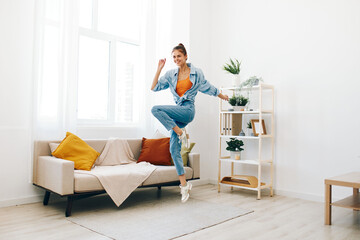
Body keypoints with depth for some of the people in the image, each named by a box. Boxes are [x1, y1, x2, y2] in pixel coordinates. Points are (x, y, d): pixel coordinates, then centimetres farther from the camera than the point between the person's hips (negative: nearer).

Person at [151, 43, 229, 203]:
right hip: (177, 112, 5)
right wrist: (159, 69, 2)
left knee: (156, 109, -26)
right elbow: (154, 88, 6)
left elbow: (207, 87, 16)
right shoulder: (171, 74, 11)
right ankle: (184, 184, 7)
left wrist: (222, 96, 27)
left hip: (188, 110, -5)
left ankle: (181, 132, -13)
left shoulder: (196, 73, 3)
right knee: (174, 149, 0)